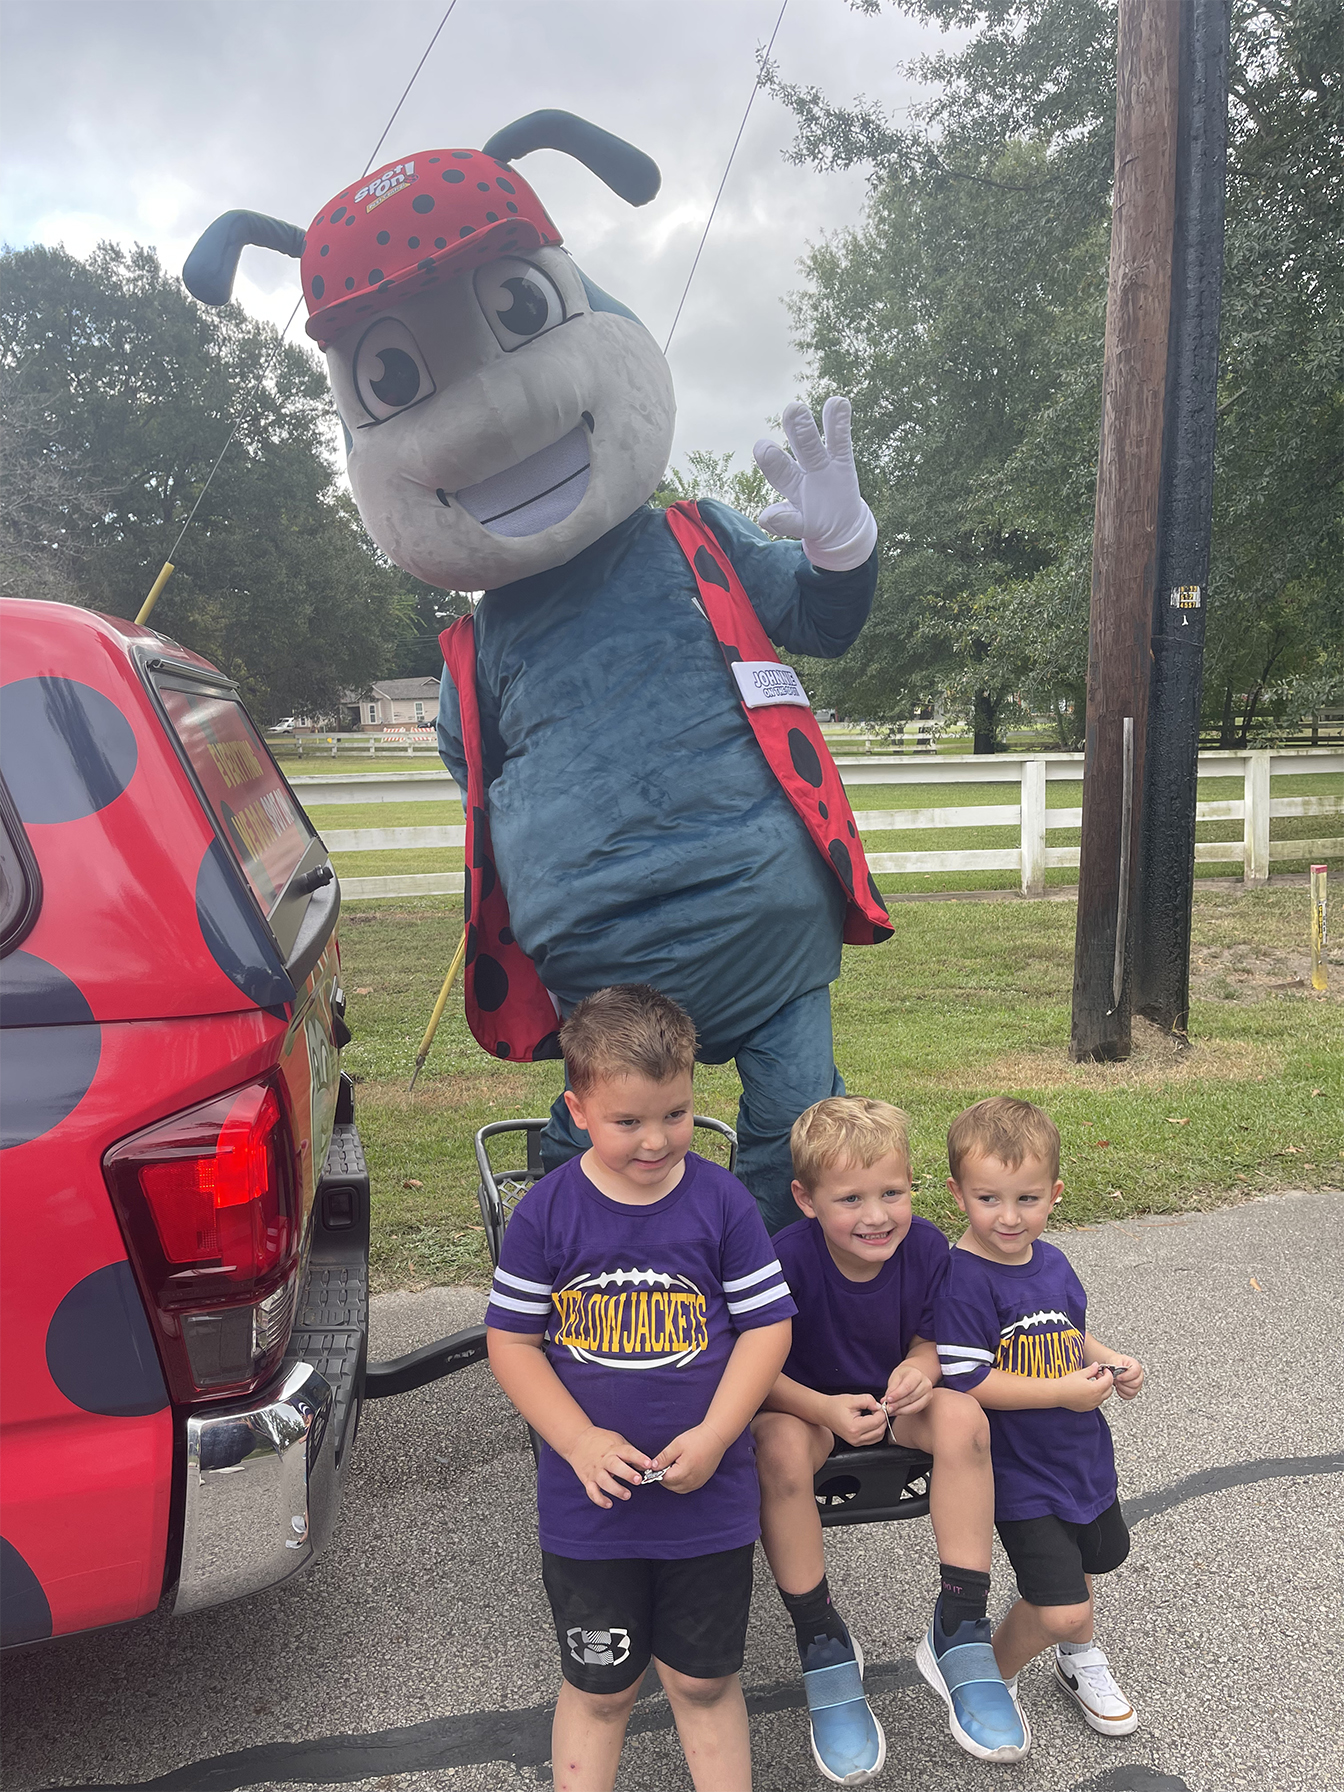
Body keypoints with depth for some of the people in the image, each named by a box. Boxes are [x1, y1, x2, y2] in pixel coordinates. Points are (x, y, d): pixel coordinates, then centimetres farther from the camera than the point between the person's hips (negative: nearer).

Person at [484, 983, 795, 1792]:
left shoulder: (722, 1201, -11)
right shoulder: (546, 1212, -12)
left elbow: (766, 1325, -5)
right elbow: (512, 1340, -5)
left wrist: (712, 1437, -15)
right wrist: (579, 1442, -15)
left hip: (710, 1500, 0)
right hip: (588, 1507, 0)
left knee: (706, 1683, 19)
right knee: (598, 1689, 18)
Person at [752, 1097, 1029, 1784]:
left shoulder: (925, 1246, -17)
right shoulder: (789, 1258, -28)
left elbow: (929, 1339, -1)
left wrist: (921, 1369, -24)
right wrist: (825, 1409, -36)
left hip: (892, 1403, 3)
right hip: (802, 1405, -3)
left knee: (963, 1417, -27)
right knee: (782, 1449, -35)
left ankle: (959, 1631, -12)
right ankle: (823, 1645, -12)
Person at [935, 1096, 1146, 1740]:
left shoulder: (1052, 1262, -1)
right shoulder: (963, 1279, -25)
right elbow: (965, 1381, -27)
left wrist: (1108, 1362, -4)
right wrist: (1065, 1392, -23)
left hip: (1081, 1453, 8)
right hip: (1019, 1472, -8)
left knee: (1079, 1565, 27)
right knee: (1058, 1608, -10)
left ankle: (1080, 1660, 56)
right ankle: (990, 1675, 19)